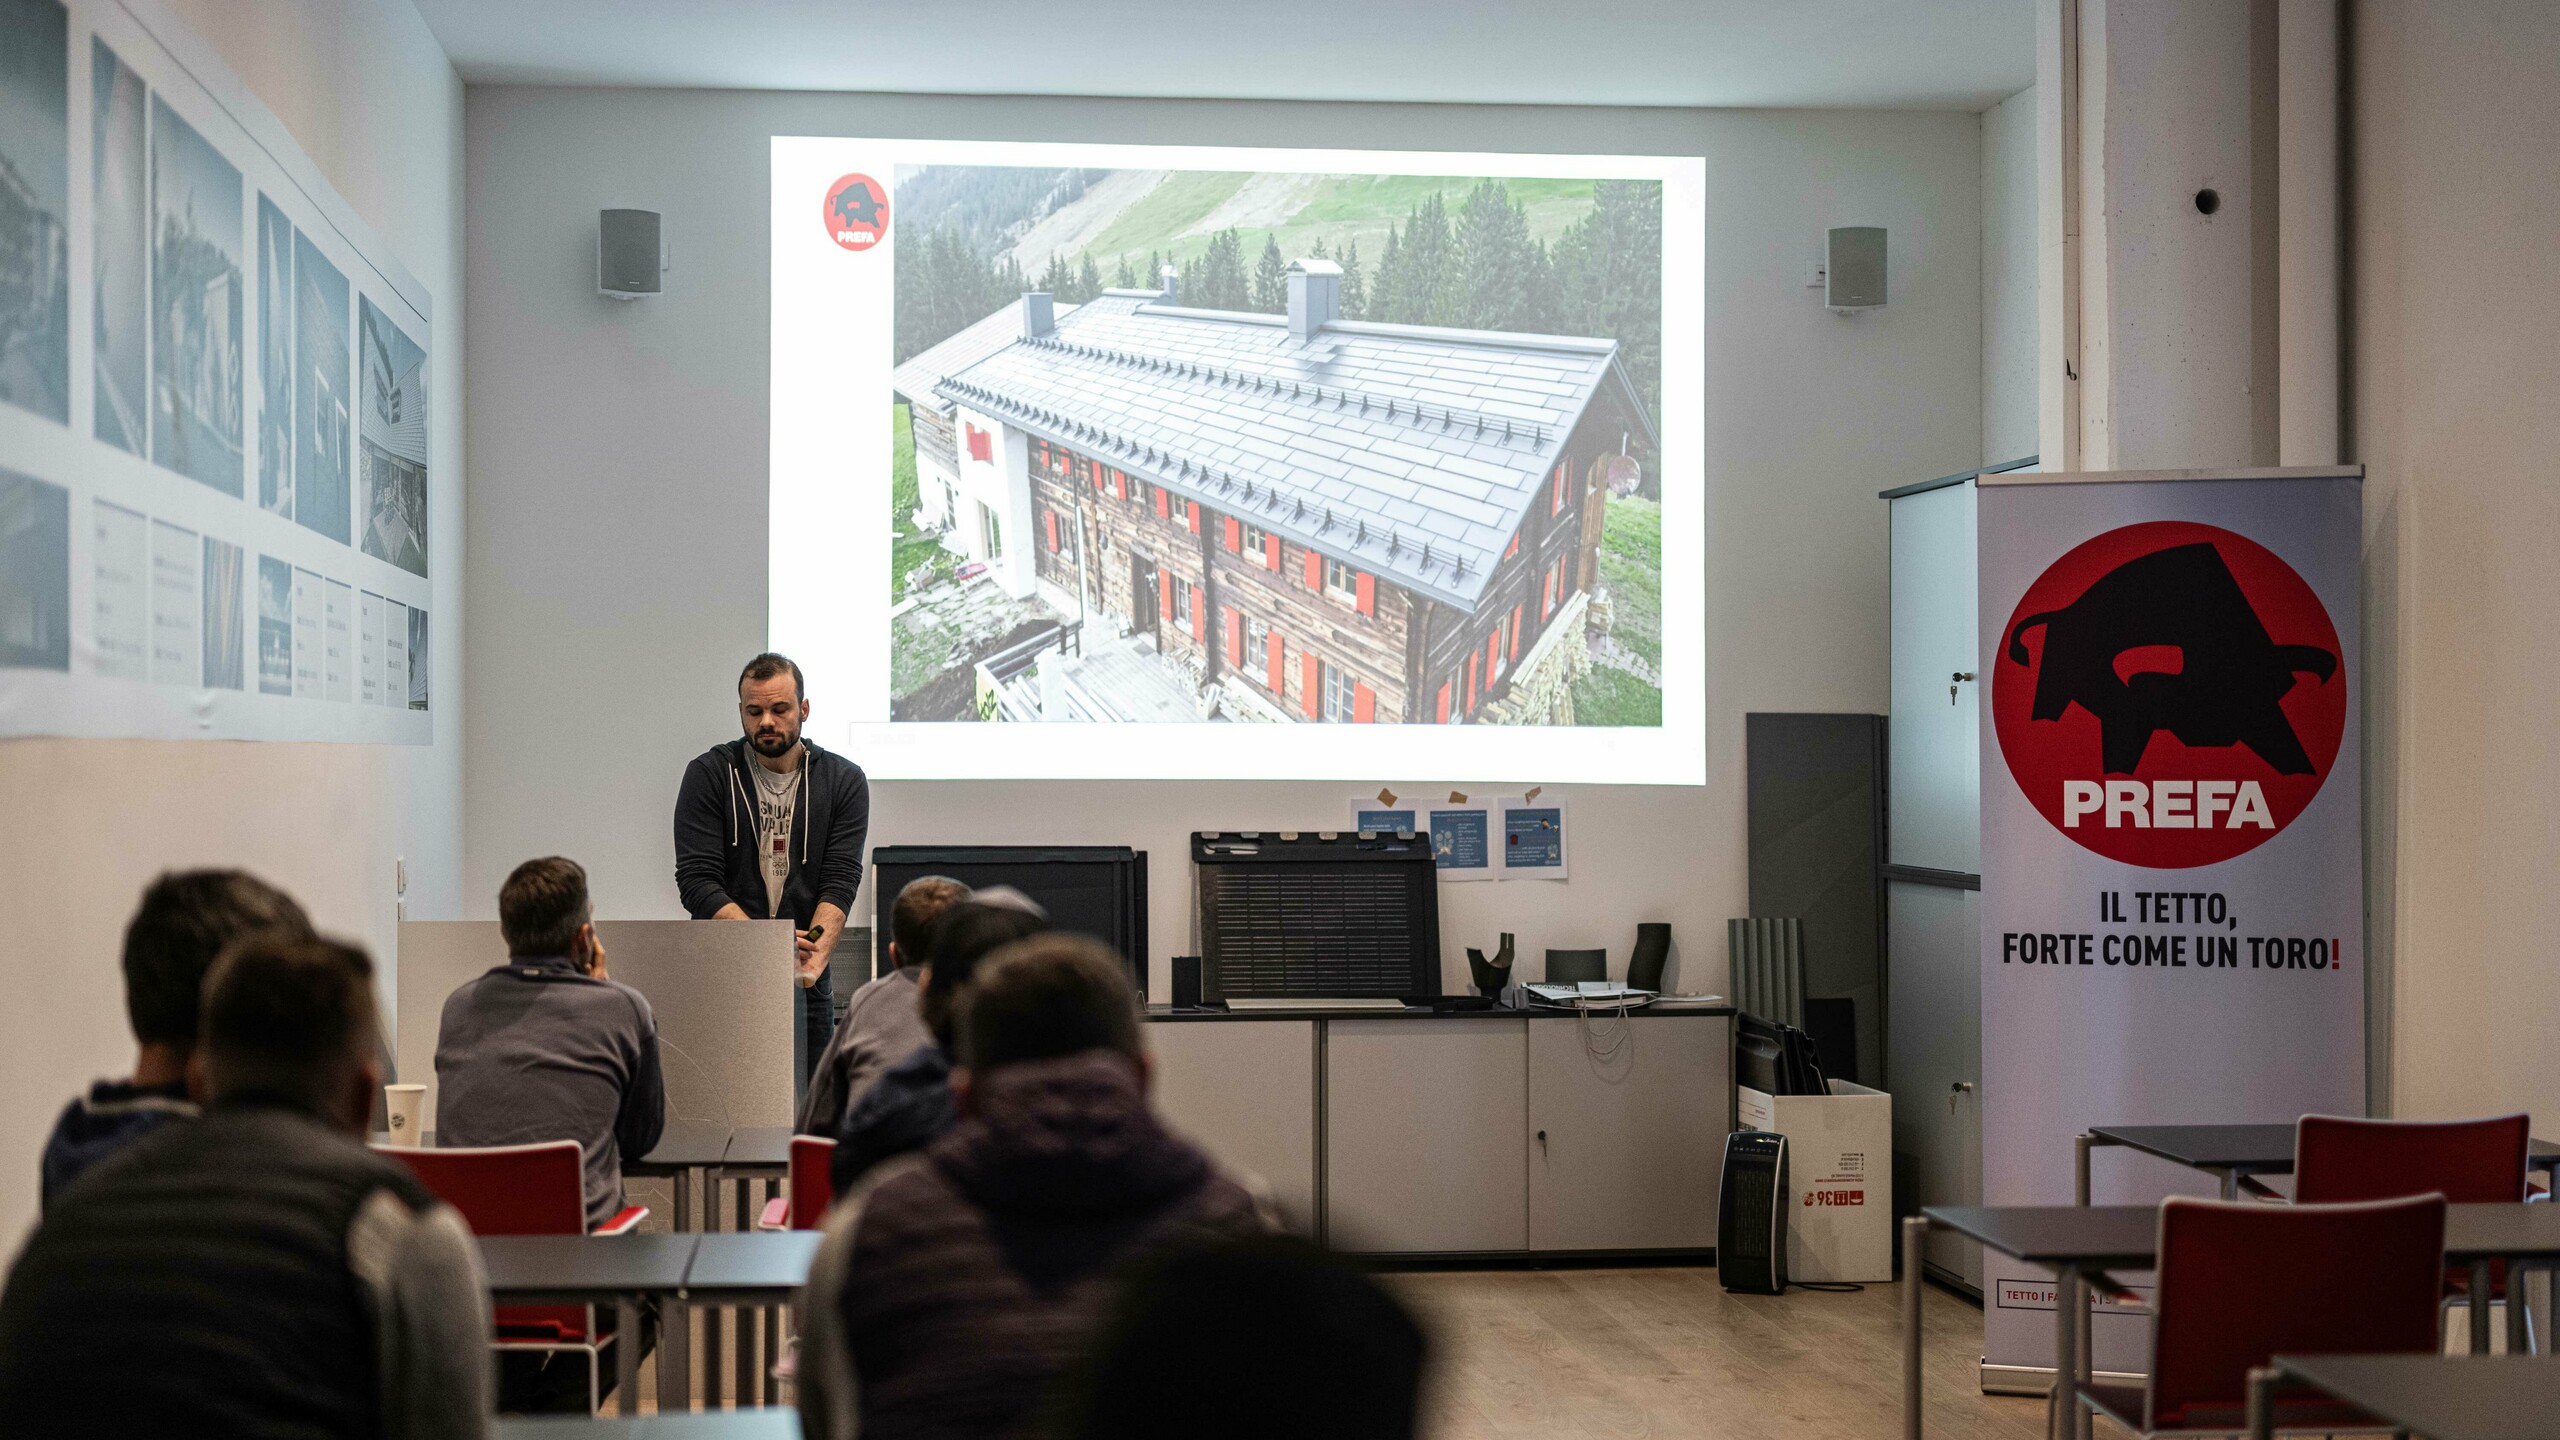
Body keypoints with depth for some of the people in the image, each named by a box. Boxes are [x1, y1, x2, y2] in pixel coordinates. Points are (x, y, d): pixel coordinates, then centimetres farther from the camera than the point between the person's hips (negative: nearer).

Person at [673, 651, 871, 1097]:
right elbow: (696, 881, -8)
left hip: (806, 978, 2)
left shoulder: (844, 781, 3)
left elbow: (840, 881, -5)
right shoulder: (709, 775, -1)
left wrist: (814, 957, -22)